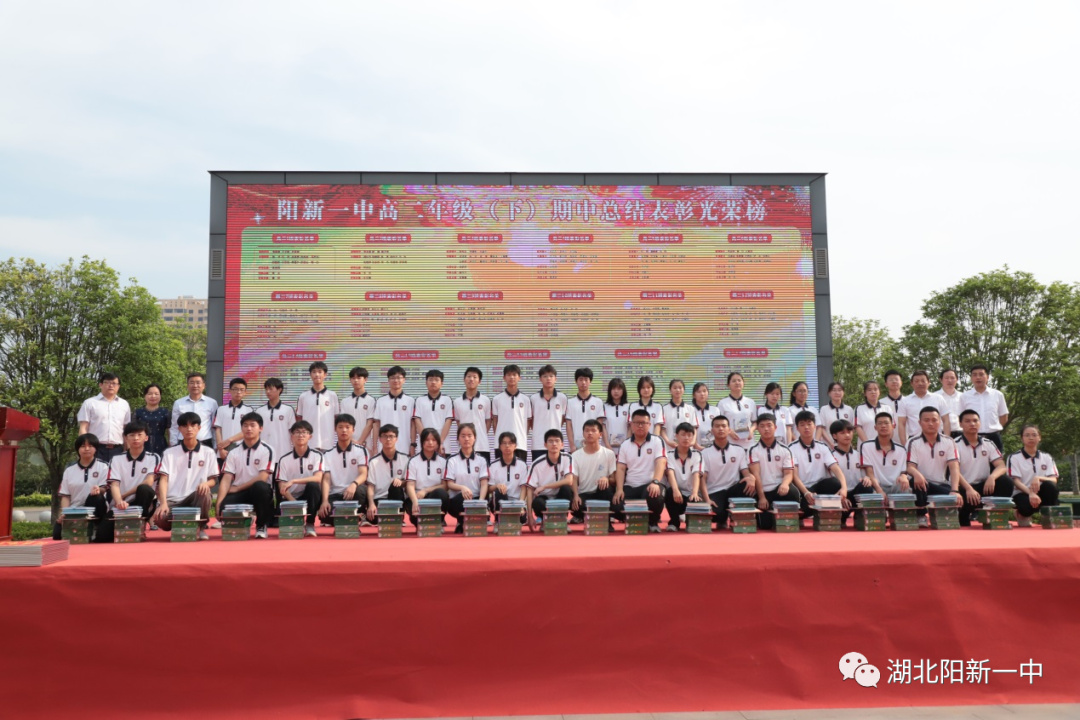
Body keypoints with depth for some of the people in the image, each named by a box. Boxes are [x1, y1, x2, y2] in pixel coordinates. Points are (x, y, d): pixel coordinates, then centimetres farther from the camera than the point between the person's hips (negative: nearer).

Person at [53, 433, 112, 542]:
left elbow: (104, 488, -7)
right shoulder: (69, 469, 10)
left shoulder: (102, 466, 3)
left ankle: (92, 528, -15)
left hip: (94, 509, -2)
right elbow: (65, 495, 8)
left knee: (96, 497, -36)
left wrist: (99, 490, -33)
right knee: (58, 534, -21)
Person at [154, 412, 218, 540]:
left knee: (204, 492, -35)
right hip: (172, 500, 0)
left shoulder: (208, 452, 6)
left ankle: (201, 527, -8)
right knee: (160, 519, -32)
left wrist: (206, 483, -19)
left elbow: (213, 480, 7)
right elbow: (163, 479, -4)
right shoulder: (170, 452, 5)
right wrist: (163, 503, -21)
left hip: (195, 498, 0)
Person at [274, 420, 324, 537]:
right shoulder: (284, 459, 0)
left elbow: (318, 478, -19)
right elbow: (282, 487, -5)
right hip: (291, 498, 1)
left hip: (310, 497, -1)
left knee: (313, 485, -34)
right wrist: (295, 504, -22)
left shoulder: (316, 455, -4)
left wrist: (293, 481, -29)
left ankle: (310, 524, -17)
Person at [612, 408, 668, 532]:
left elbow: (661, 463, -13)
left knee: (655, 497, -38)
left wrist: (655, 482, -31)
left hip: (650, 485, -3)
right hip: (630, 486, 3)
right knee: (616, 507, -25)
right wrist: (619, 489, -11)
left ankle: (653, 522, -4)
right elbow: (620, 468, 5)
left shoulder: (657, 442, 1)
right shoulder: (625, 445, 11)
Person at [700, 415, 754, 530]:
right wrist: (707, 499, -21)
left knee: (750, 485, -31)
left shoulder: (739, 450, 7)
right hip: (714, 492, -2)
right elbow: (702, 478, -5)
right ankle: (722, 520, 5)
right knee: (715, 513, -35)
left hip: (733, 490, 2)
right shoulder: (705, 453, 1)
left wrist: (751, 478, -27)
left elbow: (746, 472, 0)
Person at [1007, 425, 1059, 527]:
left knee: (1050, 485, -31)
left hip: (1040, 493, 3)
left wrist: (1039, 478, -24)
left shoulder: (1047, 457, 12)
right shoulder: (1014, 457, 3)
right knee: (1029, 504, -38)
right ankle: (1023, 514, 0)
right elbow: (1016, 481, -8)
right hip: (1022, 493, -3)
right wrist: (1031, 493, -27)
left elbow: (1054, 480, -1)